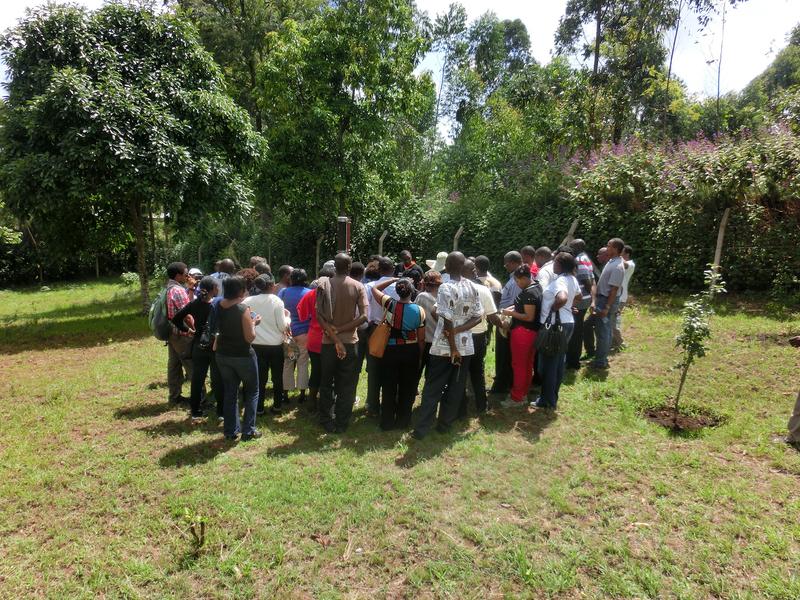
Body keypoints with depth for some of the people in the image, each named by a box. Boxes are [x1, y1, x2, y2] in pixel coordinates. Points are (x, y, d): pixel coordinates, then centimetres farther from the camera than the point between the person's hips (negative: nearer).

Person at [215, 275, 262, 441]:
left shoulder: (219, 306, -2)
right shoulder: (243, 309, -21)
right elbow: (250, 337, -20)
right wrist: (253, 322, -4)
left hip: (223, 355, 6)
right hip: (243, 356, -6)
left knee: (230, 393, 16)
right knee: (252, 392, 12)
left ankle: (231, 431, 23)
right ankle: (248, 431, 13)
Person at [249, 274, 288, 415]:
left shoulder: (249, 301, -4)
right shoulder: (277, 301, -13)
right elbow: (283, 326, -12)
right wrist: (288, 317, 6)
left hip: (257, 345, 2)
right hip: (276, 345, -2)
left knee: (260, 377, 13)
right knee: (277, 377, 13)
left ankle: (259, 408, 18)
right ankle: (276, 406, 21)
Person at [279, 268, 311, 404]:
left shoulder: (283, 292, 1)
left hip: (288, 332, 2)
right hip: (304, 333, -1)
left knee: (287, 364, 11)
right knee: (303, 364, 5)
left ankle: (285, 393, 14)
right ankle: (302, 394, 8)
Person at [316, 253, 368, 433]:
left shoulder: (323, 285, -3)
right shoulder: (358, 287, -5)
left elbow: (319, 316, -12)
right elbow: (363, 316, -13)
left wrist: (335, 338, -14)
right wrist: (340, 330, -12)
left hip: (328, 342, 1)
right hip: (350, 342, -1)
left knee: (327, 383, 15)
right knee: (347, 385, 10)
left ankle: (327, 421, 24)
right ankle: (341, 424, 15)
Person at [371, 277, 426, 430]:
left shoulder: (390, 305, -13)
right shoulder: (419, 310, -11)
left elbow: (374, 288, 4)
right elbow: (421, 339, -4)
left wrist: (393, 280, 5)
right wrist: (419, 357, 8)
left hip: (391, 351, 0)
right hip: (411, 352, 1)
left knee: (389, 388, 12)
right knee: (407, 389, 14)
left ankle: (387, 422, 20)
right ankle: (403, 421, 24)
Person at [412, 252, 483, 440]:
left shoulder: (446, 288, -16)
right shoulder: (472, 287, 3)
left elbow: (448, 321, -19)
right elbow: (478, 316, 2)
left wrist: (453, 348, -12)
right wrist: (458, 330, -9)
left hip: (444, 347, -5)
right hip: (465, 346, 5)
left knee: (433, 389, 5)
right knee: (456, 388, 14)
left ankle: (421, 429, 8)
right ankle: (445, 425, 24)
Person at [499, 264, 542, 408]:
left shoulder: (529, 293, -22)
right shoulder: (537, 286, 9)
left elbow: (529, 317, -22)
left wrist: (511, 313, -14)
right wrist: (515, 307, 8)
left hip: (523, 331, -10)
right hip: (532, 331, 10)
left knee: (519, 365, 0)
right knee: (527, 364, 17)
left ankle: (517, 398, 9)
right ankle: (523, 393, 28)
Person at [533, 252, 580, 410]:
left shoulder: (559, 281, -21)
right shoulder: (572, 279, 9)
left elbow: (562, 298, -39)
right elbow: (578, 296, 27)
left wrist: (553, 308, -21)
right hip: (567, 322, 10)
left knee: (549, 363, 1)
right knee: (559, 361, 16)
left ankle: (548, 401, 11)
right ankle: (553, 398, 28)